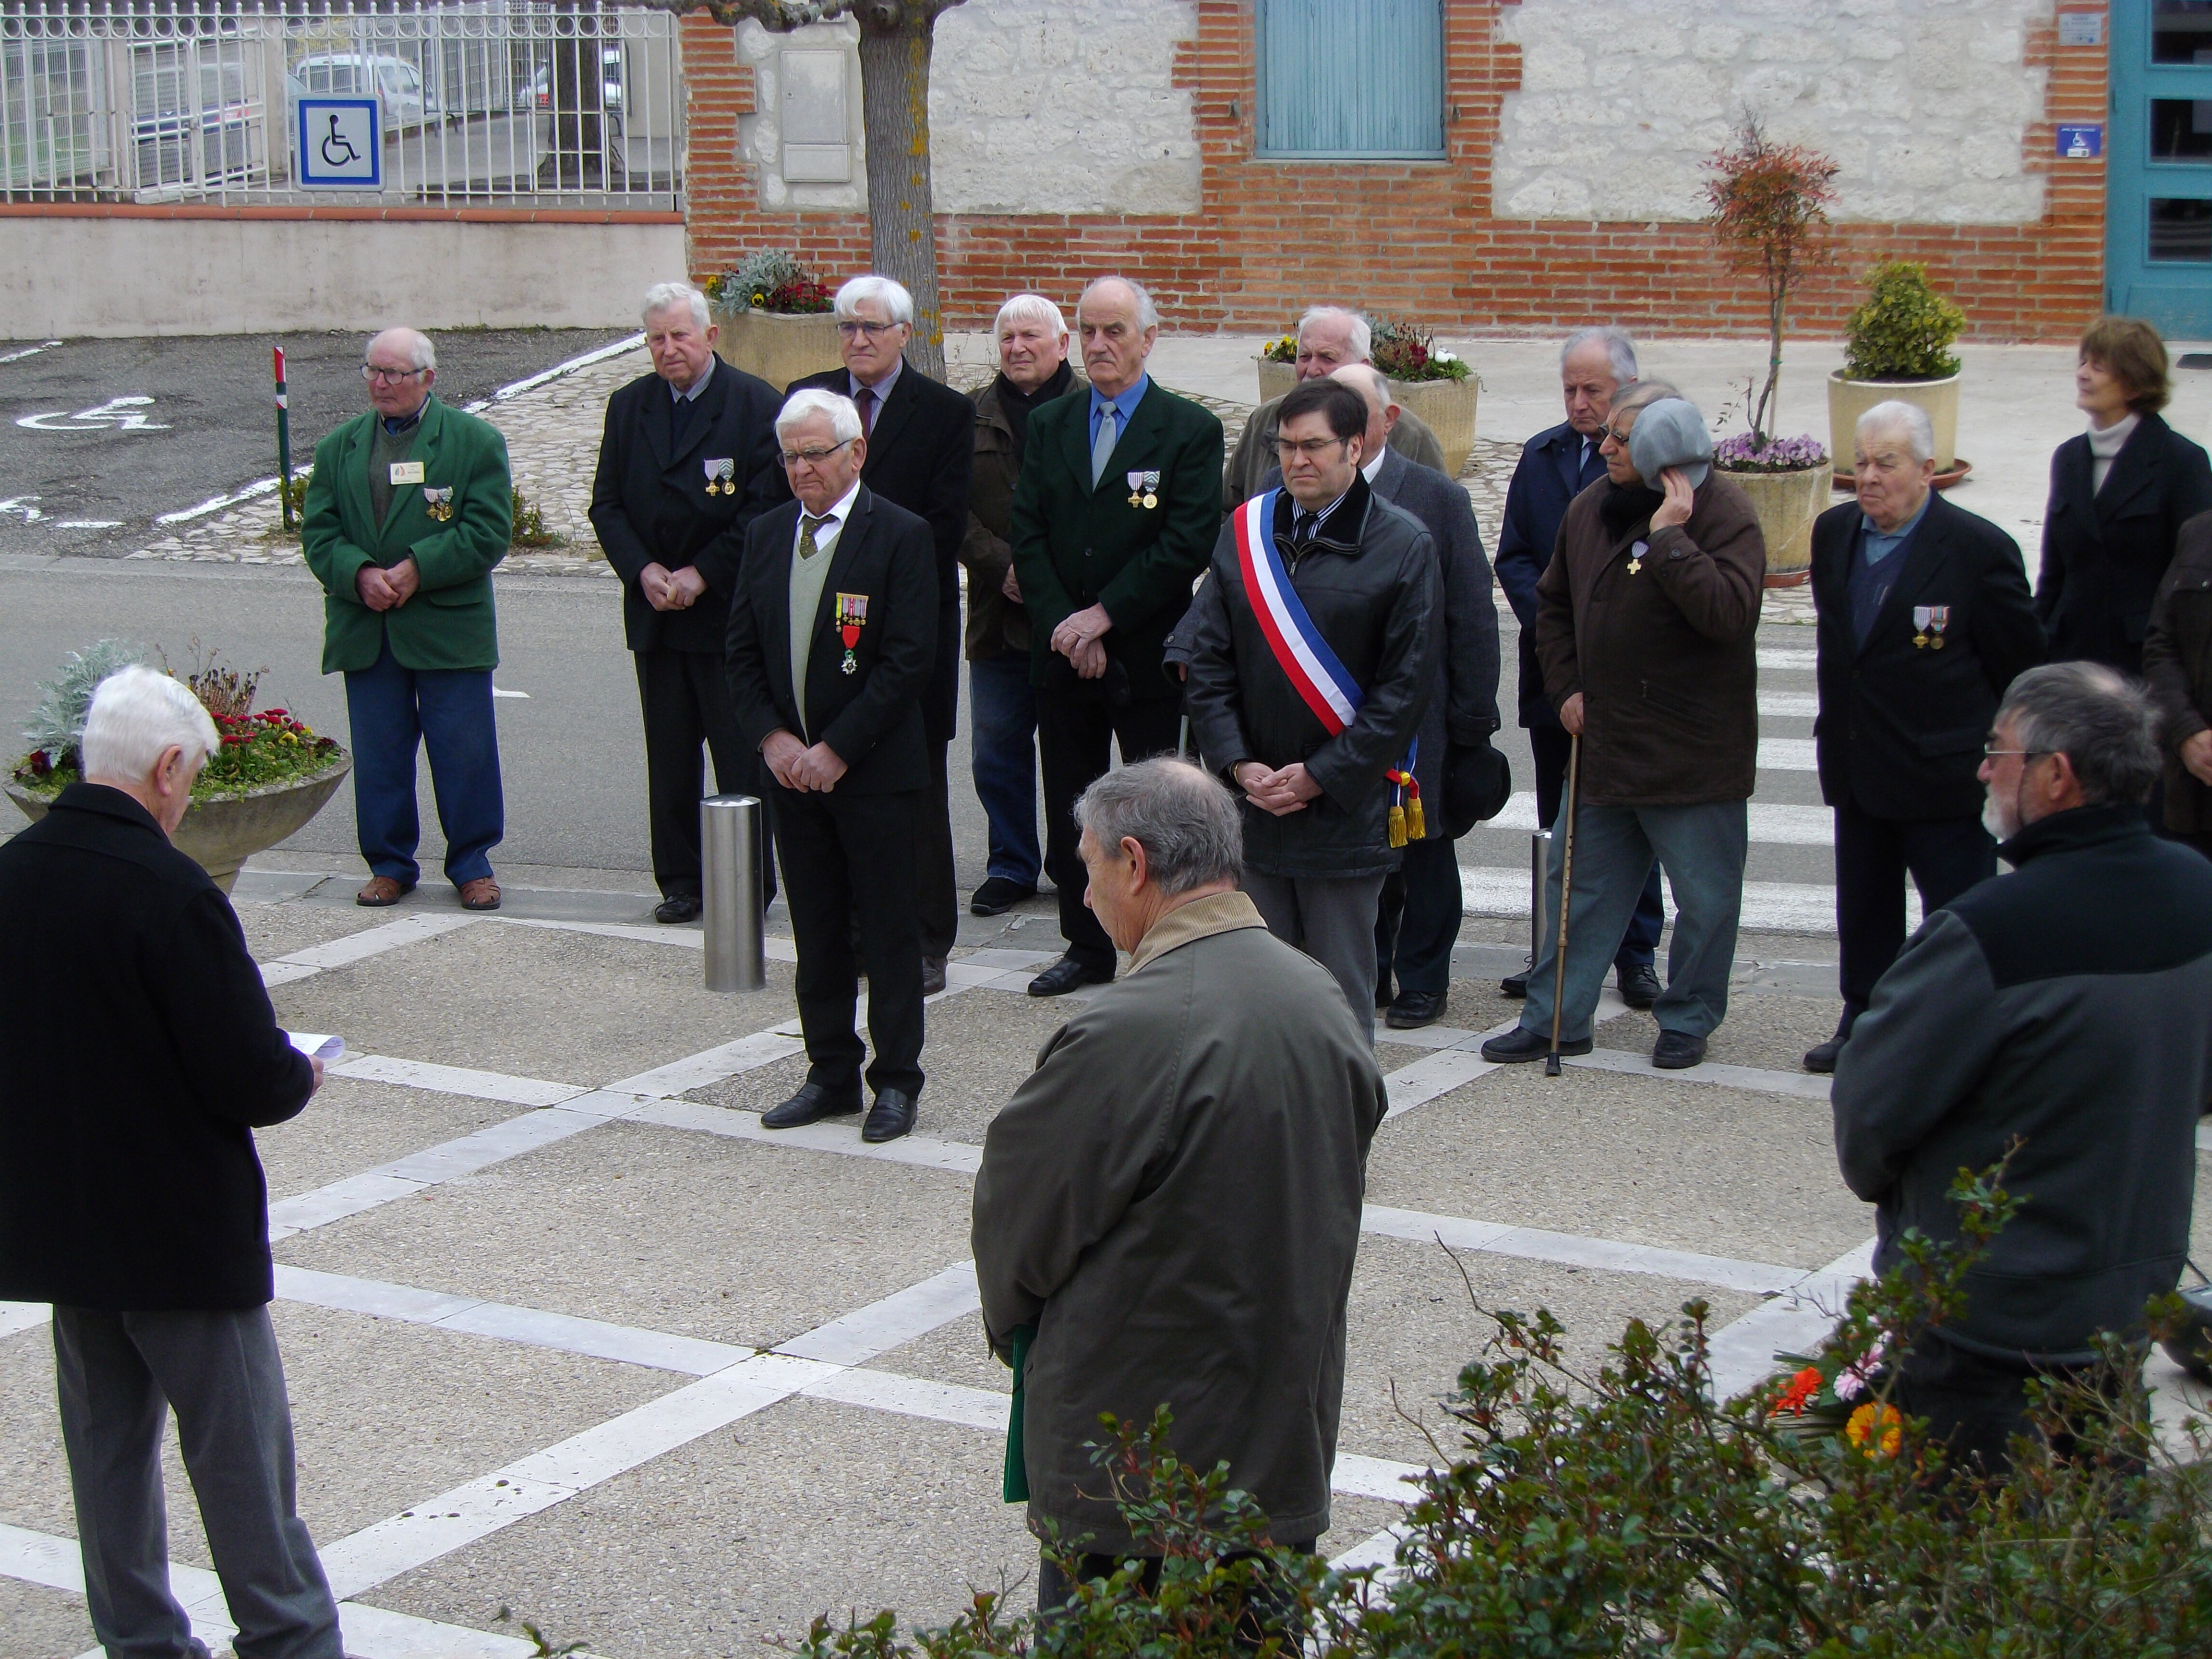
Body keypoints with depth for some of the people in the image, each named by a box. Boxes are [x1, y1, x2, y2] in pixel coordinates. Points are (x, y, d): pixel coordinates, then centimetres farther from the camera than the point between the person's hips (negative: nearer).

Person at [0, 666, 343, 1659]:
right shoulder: (168, 894, -23)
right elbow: (253, 1082, -22)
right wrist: (298, 1076, 1)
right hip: (184, 1231, -6)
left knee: (108, 1446, 17)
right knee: (238, 1448, 7)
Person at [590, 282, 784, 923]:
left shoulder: (755, 404, -6)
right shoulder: (629, 406, 9)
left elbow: (766, 507, -10)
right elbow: (607, 503, 8)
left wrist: (701, 575, -14)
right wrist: (643, 570, -8)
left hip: (728, 610, -4)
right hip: (654, 610, 5)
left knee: (741, 756, 0)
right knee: (669, 757, 9)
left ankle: (750, 882, 9)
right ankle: (679, 881, 17)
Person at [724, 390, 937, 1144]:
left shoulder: (902, 536, -9)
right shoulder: (767, 535, 9)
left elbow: (909, 660, -14)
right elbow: (742, 650, 11)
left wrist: (836, 749, -15)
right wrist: (772, 738, -4)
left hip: (875, 770, -5)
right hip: (792, 768, 5)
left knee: (889, 932, 2)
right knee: (816, 933, 11)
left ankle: (895, 1081, 12)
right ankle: (831, 1074, 21)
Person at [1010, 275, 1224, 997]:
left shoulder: (1190, 430, -5)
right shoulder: (1049, 424, 9)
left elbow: (1187, 545, -13)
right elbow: (1028, 533, 3)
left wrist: (1103, 617, -16)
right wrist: (1064, 626, -10)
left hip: (1147, 658, -4)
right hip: (1062, 656, 4)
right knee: (1070, 810, 11)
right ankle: (1087, 946, 23)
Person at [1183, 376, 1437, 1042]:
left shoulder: (1402, 545, -3)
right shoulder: (1244, 532, 8)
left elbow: (1404, 687, -6)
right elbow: (1208, 662, 8)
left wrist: (1320, 777, -10)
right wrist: (1239, 765, -4)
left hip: (1345, 808, -3)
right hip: (1250, 806, 3)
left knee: (1341, 997, 3)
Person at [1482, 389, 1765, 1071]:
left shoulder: (1723, 516, -14)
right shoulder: (1591, 509, 6)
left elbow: (1727, 612, -30)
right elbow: (1555, 603, 21)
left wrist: (1668, 536, -28)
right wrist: (1565, 686, 11)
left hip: (1692, 754, -6)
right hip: (1603, 747, 6)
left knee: (1705, 898, 5)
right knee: (1582, 886, 12)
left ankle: (1687, 1020, 22)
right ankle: (1555, 1019, 20)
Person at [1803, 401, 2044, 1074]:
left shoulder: (1978, 549, -17)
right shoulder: (1833, 532, 3)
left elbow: (2020, 665, -10)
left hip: (1944, 773, -6)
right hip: (1858, 767, 6)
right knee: (1863, 911, 18)